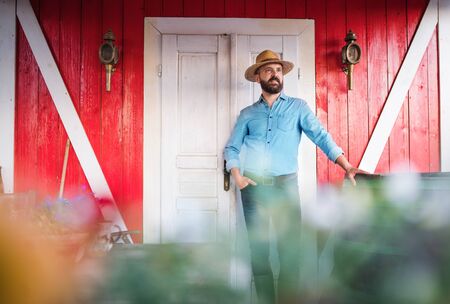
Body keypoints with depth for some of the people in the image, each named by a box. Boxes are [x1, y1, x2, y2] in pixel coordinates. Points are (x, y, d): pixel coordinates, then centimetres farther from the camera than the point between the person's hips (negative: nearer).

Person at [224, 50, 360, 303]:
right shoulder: (247, 114, 11)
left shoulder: (298, 107, 7)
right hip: (253, 187, 2)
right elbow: (231, 148, 12)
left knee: (291, 251, -4)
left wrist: (347, 166, -14)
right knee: (258, 250, 5)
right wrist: (237, 177, -5)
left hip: (286, 185, -1)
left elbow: (320, 136, -3)